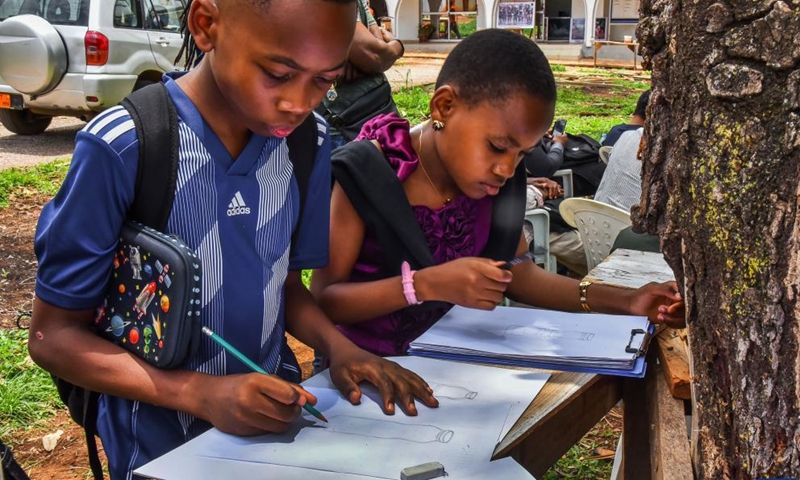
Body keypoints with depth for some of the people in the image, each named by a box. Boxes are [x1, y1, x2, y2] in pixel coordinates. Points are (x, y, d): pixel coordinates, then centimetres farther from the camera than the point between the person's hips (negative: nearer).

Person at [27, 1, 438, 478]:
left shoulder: (309, 141, -4)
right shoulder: (122, 150, -18)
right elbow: (54, 335, -12)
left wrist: (338, 345, -10)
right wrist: (204, 394, -23)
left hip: (276, 414, 4)